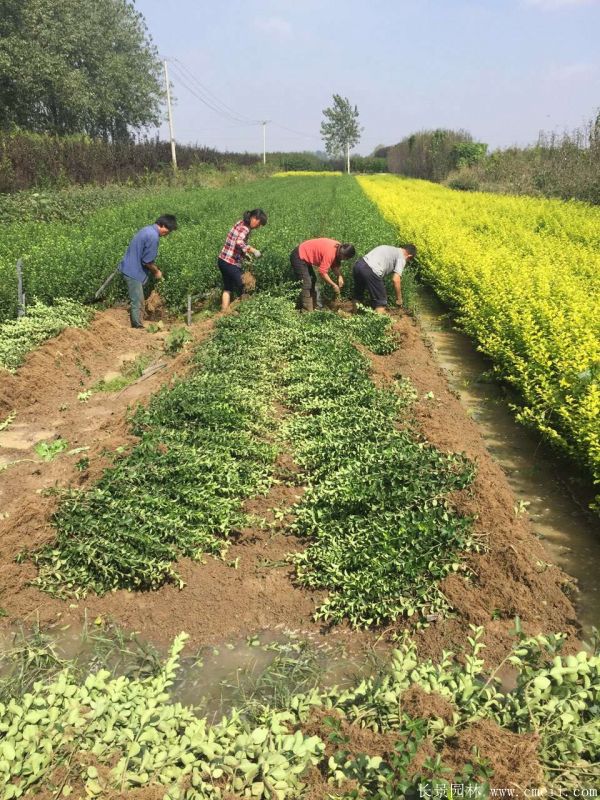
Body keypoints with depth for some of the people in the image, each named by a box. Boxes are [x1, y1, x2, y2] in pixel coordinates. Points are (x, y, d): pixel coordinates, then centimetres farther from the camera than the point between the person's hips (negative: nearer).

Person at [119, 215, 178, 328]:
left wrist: (154, 269, 14)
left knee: (137, 301, 17)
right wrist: (157, 271, -3)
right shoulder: (153, 237, -22)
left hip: (130, 268, 10)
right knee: (138, 303, -2)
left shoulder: (148, 229, 9)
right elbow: (147, 261, -20)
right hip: (134, 272, -10)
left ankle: (136, 326, 25)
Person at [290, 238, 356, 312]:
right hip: (298, 257, -11)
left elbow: (335, 265, 7)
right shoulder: (330, 252, -30)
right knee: (306, 285, -12)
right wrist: (334, 285, -18)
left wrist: (339, 277, -10)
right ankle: (307, 312, -8)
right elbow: (322, 272, -28)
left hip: (304, 256, 11)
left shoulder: (338, 247, -3)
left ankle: (313, 308, 26)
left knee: (312, 281, 17)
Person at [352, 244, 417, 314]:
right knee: (380, 302, 5)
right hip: (370, 271, -8)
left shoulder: (389, 248, 30)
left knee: (358, 296, 28)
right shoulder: (401, 258, 7)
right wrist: (399, 298, 8)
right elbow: (395, 280, -3)